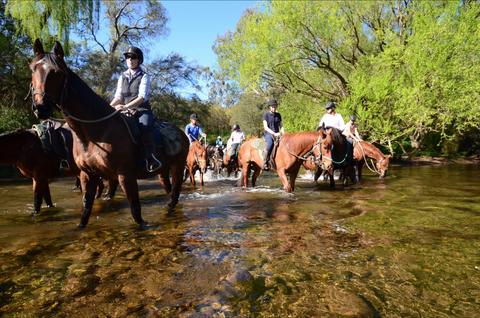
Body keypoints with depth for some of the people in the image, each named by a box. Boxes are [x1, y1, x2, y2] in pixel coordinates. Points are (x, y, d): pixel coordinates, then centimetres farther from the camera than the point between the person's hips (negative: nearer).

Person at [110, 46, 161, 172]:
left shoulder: (144, 76, 1)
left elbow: (142, 97, -12)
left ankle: (151, 159, -33)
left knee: (145, 127, -35)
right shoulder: (122, 77, 17)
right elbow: (118, 97, 12)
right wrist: (109, 106, -8)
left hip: (142, 110, -5)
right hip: (127, 111, 6)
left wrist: (126, 106, -25)